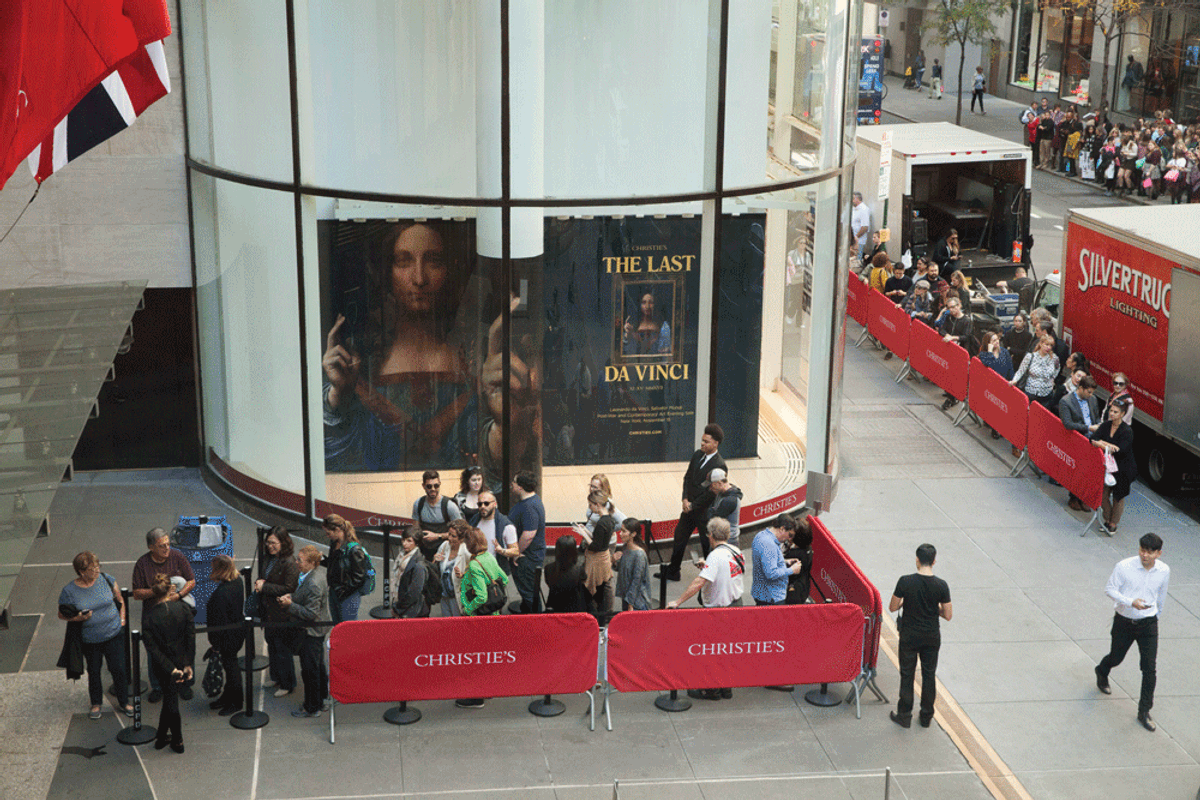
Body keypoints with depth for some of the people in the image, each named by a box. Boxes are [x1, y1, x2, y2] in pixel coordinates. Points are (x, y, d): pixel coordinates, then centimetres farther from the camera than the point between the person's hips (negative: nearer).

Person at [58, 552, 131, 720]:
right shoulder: (69, 591, -13)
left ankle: (124, 702, 24)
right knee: (93, 672, 14)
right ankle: (96, 704, 36)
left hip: (113, 635, 1)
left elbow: (120, 601, 8)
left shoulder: (107, 580, -7)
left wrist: (121, 619, 2)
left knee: (119, 669, 4)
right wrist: (78, 618, -18)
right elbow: (61, 615, -1)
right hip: (90, 640, -1)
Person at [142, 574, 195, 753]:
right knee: (170, 699, 23)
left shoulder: (149, 618, -16)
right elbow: (191, 638, -13)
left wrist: (171, 670, -16)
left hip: (162, 668, -1)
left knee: (170, 701, 18)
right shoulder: (184, 608, -13)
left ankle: (177, 742, 31)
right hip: (182, 662, 2)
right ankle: (161, 737, 34)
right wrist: (188, 665, -8)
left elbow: (152, 648, -18)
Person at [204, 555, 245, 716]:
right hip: (239, 629, 9)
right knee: (230, 664, 22)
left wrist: (215, 642, -14)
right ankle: (228, 696, 38)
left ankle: (235, 702, 24)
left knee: (230, 666, 8)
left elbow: (219, 621, -24)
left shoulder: (221, 594, -31)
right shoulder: (238, 581, -5)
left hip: (228, 636, -9)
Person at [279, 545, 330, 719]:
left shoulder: (314, 584, -29)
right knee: (318, 666, 22)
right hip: (316, 631, 10)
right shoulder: (313, 575, 2)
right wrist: (292, 597, 3)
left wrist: (290, 605, -22)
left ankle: (312, 708, 16)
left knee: (310, 670, 3)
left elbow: (311, 613, -27)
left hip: (311, 632, -10)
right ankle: (321, 700, 36)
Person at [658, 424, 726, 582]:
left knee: (707, 544, 6)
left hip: (705, 511, -7)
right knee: (679, 537, 16)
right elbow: (687, 478, 9)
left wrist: (693, 505, -14)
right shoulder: (697, 455, 3)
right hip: (689, 507, 7)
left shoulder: (719, 465, -20)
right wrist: (685, 499, -4)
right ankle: (672, 572, 29)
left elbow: (712, 492, -20)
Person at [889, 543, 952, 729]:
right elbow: (948, 616, -7)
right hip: (932, 637, 1)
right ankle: (926, 716, 27)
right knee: (929, 675, 16)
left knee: (907, 675, 12)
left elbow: (892, 608, -8)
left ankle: (904, 716, 20)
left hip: (909, 636, -1)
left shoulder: (905, 582, -17)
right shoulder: (941, 585, -13)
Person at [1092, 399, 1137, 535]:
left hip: (1123, 469, -5)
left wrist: (1102, 443, -23)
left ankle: (1113, 524, 25)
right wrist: (1108, 446, -29)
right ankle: (1107, 520, 29)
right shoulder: (1106, 425, -1)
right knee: (1103, 495, 7)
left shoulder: (1127, 431, -19)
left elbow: (1120, 450, -29)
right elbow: (1093, 439, -12)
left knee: (1118, 498, 9)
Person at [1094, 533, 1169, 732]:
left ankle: (1144, 712, 10)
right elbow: (1110, 589, -12)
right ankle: (1101, 672, 55)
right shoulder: (1124, 566, -19)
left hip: (1148, 624, 1)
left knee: (1150, 669, -4)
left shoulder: (1164, 571, -8)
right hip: (1124, 621, -1)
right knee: (1116, 658, 18)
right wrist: (1131, 602, -26)